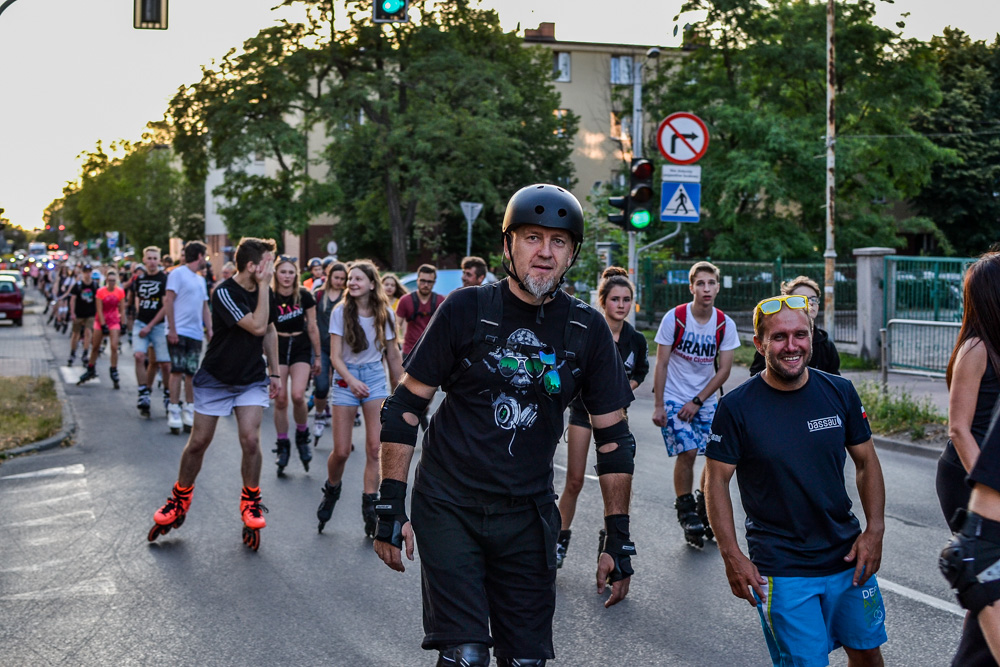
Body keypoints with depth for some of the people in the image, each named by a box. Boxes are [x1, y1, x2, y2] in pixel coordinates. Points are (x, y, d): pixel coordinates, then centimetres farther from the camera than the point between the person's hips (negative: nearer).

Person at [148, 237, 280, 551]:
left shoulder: (264, 290, -1)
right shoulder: (225, 293, -21)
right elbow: (257, 326, -29)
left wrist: (274, 372, 14)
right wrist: (263, 286, -27)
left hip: (252, 379, 4)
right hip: (215, 379, -4)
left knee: (250, 440, -12)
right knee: (198, 442, 3)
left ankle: (251, 501, 8)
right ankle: (180, 500, 25)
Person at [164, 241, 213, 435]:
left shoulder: (200, 279, 19)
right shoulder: (178, 273, -3)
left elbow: (205, 307, 21)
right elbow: (168, 301, -9)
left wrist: (209, 329, 10)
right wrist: (172, 329, -15)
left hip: (196, 333, 6)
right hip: (179, 332, -6)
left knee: (191, 373, 6)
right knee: (177, 371, -8)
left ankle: (189, 411, 11)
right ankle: (174, 412, -4)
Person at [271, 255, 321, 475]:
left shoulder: (304, 296, -5)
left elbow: (312, 328, 3)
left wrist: (317, 357, 7)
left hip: (301, 347, -1)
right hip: (278, 347, 1)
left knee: (297, 395, -17)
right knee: (280, 399, -1)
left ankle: (302, 437, 8)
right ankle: (283, 446, 14)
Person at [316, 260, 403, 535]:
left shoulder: (384, 313, -1)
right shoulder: (341, 312, -6)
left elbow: (393, 356, 8)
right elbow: (335, 356, -9)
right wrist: (351, 380, -26)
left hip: (376, 378, 1)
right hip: (346, 379, -1)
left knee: (374, 448, -6)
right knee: (341, 451, -2)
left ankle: (369, 507, 3)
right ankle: (332, 489, 29)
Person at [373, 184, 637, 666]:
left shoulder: (587, 330, -1)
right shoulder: (467, 310, -8)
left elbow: (612, 437, 5)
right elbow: (404, 408, -4)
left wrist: (619, 540, 3)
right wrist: (391, 508, -8)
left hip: (526, 514, 3)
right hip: (448, 506, -2)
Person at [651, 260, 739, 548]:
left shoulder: (725, 325, -4)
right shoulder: (675, 318, -11)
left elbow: (724, 369, -2)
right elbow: (661, 363, -8)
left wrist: (697, 402, -9)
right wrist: (658, 405, -12)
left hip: (705, 401, 3)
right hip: (674, 398, -3)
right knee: (687, 452, -16)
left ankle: (705, 510, 19)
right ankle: (686, 513, 1)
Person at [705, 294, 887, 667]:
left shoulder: (840, 393, -1)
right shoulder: (736, 407, -11)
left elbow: (866, 462, 8)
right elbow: (717, 482, -6)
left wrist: (875, 530, -1)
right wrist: (731, 556, -11)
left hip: (848, 557, 4)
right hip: (781, 571, -4)